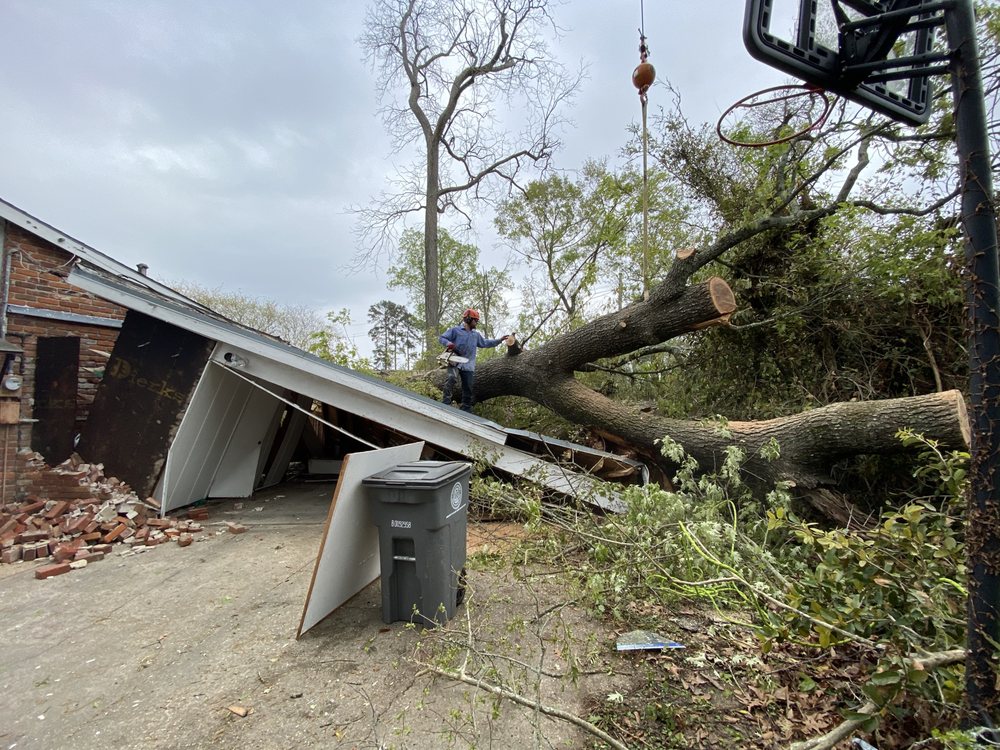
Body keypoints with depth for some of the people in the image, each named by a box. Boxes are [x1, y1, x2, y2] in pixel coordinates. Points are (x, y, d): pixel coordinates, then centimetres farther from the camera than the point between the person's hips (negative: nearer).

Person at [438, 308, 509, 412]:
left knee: (468, 389, 5)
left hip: (468, 366, 6)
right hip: (455, 362, -6)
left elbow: (486, 343, 27)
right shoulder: (455, 330, 1)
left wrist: (499, 340, 20)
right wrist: (448, 344, -23)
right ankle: (446, 403, -32)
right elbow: (441, 338, -2)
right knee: (451, 378, -32)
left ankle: (466, 409, 13)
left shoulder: (476, 335, 20)